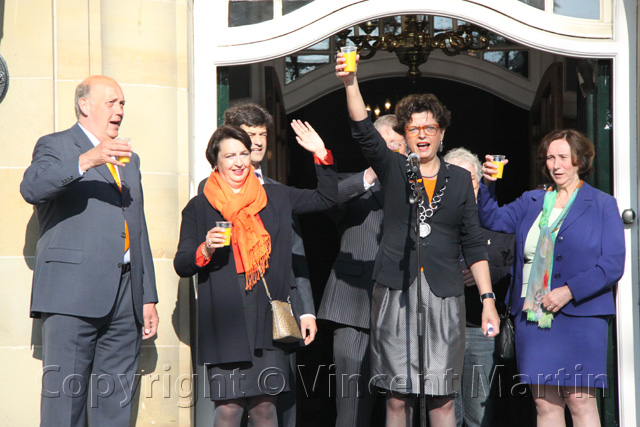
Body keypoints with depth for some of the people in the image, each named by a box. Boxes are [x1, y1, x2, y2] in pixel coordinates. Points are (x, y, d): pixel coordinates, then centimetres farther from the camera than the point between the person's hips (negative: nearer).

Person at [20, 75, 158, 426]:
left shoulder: (129, 160, 26)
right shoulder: (56, 146, 5)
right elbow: (31, 188, -17)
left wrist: (149, 297, 20)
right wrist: (85, 161, -31)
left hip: (126, 295, 6)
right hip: (73, 292, -6)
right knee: (64, 398, -10)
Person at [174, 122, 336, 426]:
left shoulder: (275, 198, 15)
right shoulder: (199, 208, 8)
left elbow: (326, 198, 21)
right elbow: (182, 265, 6)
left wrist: (322, 154, 10)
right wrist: (205, 249, -14)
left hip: (268, 318, 2)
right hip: (225, 319, -2)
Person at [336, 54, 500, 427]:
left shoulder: (460, 179, 11)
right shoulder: (393, 170, 7)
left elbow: (474, 244, 9)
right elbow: (364, 131, -10)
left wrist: (488, 299, 2)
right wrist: (351, 83, -26)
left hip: (444, 297, 1)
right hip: (396, 294, -1)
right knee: (398, 397, 1)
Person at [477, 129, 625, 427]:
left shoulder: (602, 205, 4)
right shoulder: (531, 202, 18)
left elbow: (613, 265, -4)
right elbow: (493, 220, 9)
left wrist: (569, 291, -14)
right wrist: (487, 185, -9)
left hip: (579, 316, -4)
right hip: (532, 316, 4)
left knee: (580, 401, -9)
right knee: (544, 403, 2)